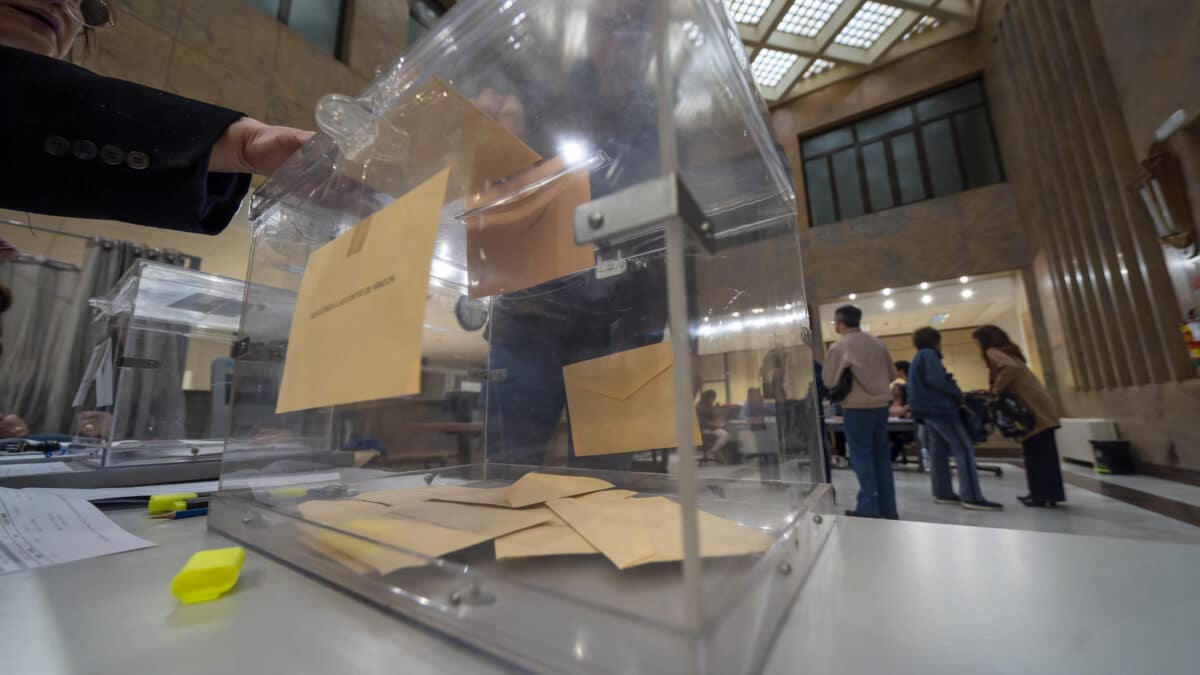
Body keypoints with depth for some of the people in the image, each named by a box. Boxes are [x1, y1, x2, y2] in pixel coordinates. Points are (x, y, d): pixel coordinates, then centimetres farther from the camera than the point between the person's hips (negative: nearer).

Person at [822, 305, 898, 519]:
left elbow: (829, 382, -7)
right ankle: (888, 508, 21)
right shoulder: (877, 342, 7)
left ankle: (869, 509, 7)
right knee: (882, 455, 14)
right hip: (880, 405, 6)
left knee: (862, 457, 2)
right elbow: (892, 374, 14)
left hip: (856, 407, -6)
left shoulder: (838, 347, -11)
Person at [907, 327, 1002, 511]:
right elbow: (935, 380, -20)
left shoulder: (918, 358, 23)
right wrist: (958, 393, -8)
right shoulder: (929, 354, -7)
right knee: (964, 449, -9)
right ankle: (972, 497, -11)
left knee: (939, 451, 8)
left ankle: (943, 493, 9)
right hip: (939, 407, -10)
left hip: (928, 409, 10)